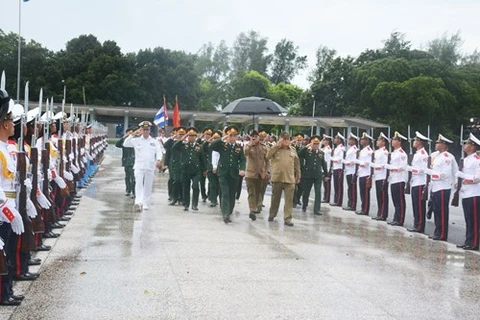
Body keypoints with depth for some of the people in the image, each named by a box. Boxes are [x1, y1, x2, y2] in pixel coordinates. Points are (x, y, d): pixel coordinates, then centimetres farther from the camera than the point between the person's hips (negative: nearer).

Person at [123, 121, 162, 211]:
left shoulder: (154, 141, 6)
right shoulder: (136, 140, 4)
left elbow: (158, 152, 0)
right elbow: (125, 144, -4)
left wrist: (158, 160, -20)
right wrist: (132, 134, -12)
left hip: (150, 167, 1)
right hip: (139, 166, -1)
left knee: (148, 186, 7)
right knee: (138, 184, -15)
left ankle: (145, 204, 17)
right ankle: (138, 202, -26)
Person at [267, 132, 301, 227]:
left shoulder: (293, 150, 6)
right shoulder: (275, 149, 1)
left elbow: (297, 164, 12)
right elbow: (268, 156, -17)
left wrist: (298, 176, 12)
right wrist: (277, 145, -16)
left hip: (290, 179, 1)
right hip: (277, 178, -1)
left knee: (289, 200, -3)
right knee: (275, 198, 14)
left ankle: (287, 219, 1)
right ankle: (272, 215, 31)